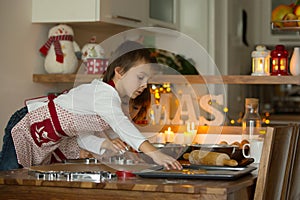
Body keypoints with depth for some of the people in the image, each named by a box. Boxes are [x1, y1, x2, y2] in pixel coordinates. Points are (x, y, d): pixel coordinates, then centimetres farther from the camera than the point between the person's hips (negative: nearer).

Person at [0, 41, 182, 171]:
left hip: (53, 140, 9)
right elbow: (120, 124, -51)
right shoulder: (104, 92, -30)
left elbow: (83, 137, 0)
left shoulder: (122, 102, 0)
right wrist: (153, 152, -62)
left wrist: (105, 144, -21)